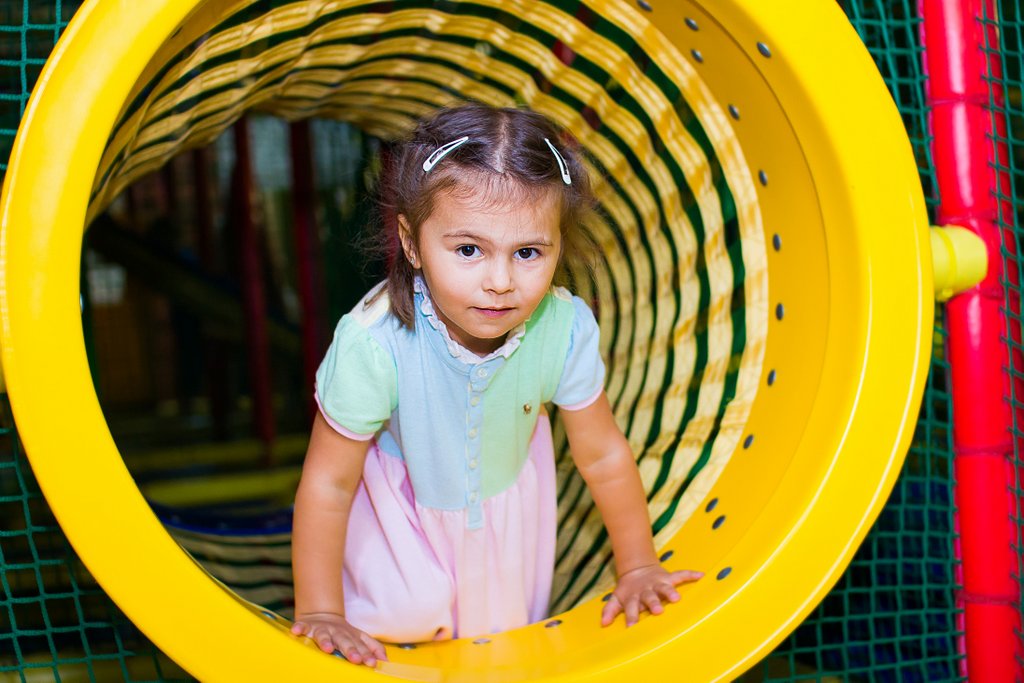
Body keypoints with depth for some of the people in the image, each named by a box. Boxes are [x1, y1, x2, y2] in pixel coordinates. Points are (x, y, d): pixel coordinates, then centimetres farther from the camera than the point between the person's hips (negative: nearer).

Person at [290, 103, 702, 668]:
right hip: (399, 500, -3)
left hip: (508, 490, 3)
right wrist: (320, 613, -19)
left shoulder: (565, 329, -31)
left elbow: (602, 455, -13)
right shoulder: (374, 344, -40)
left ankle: (495, 633, 50)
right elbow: (328, 482, -27)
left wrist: (638, 567, -1)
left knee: (503, 618, 15)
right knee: (410, 614, -11)